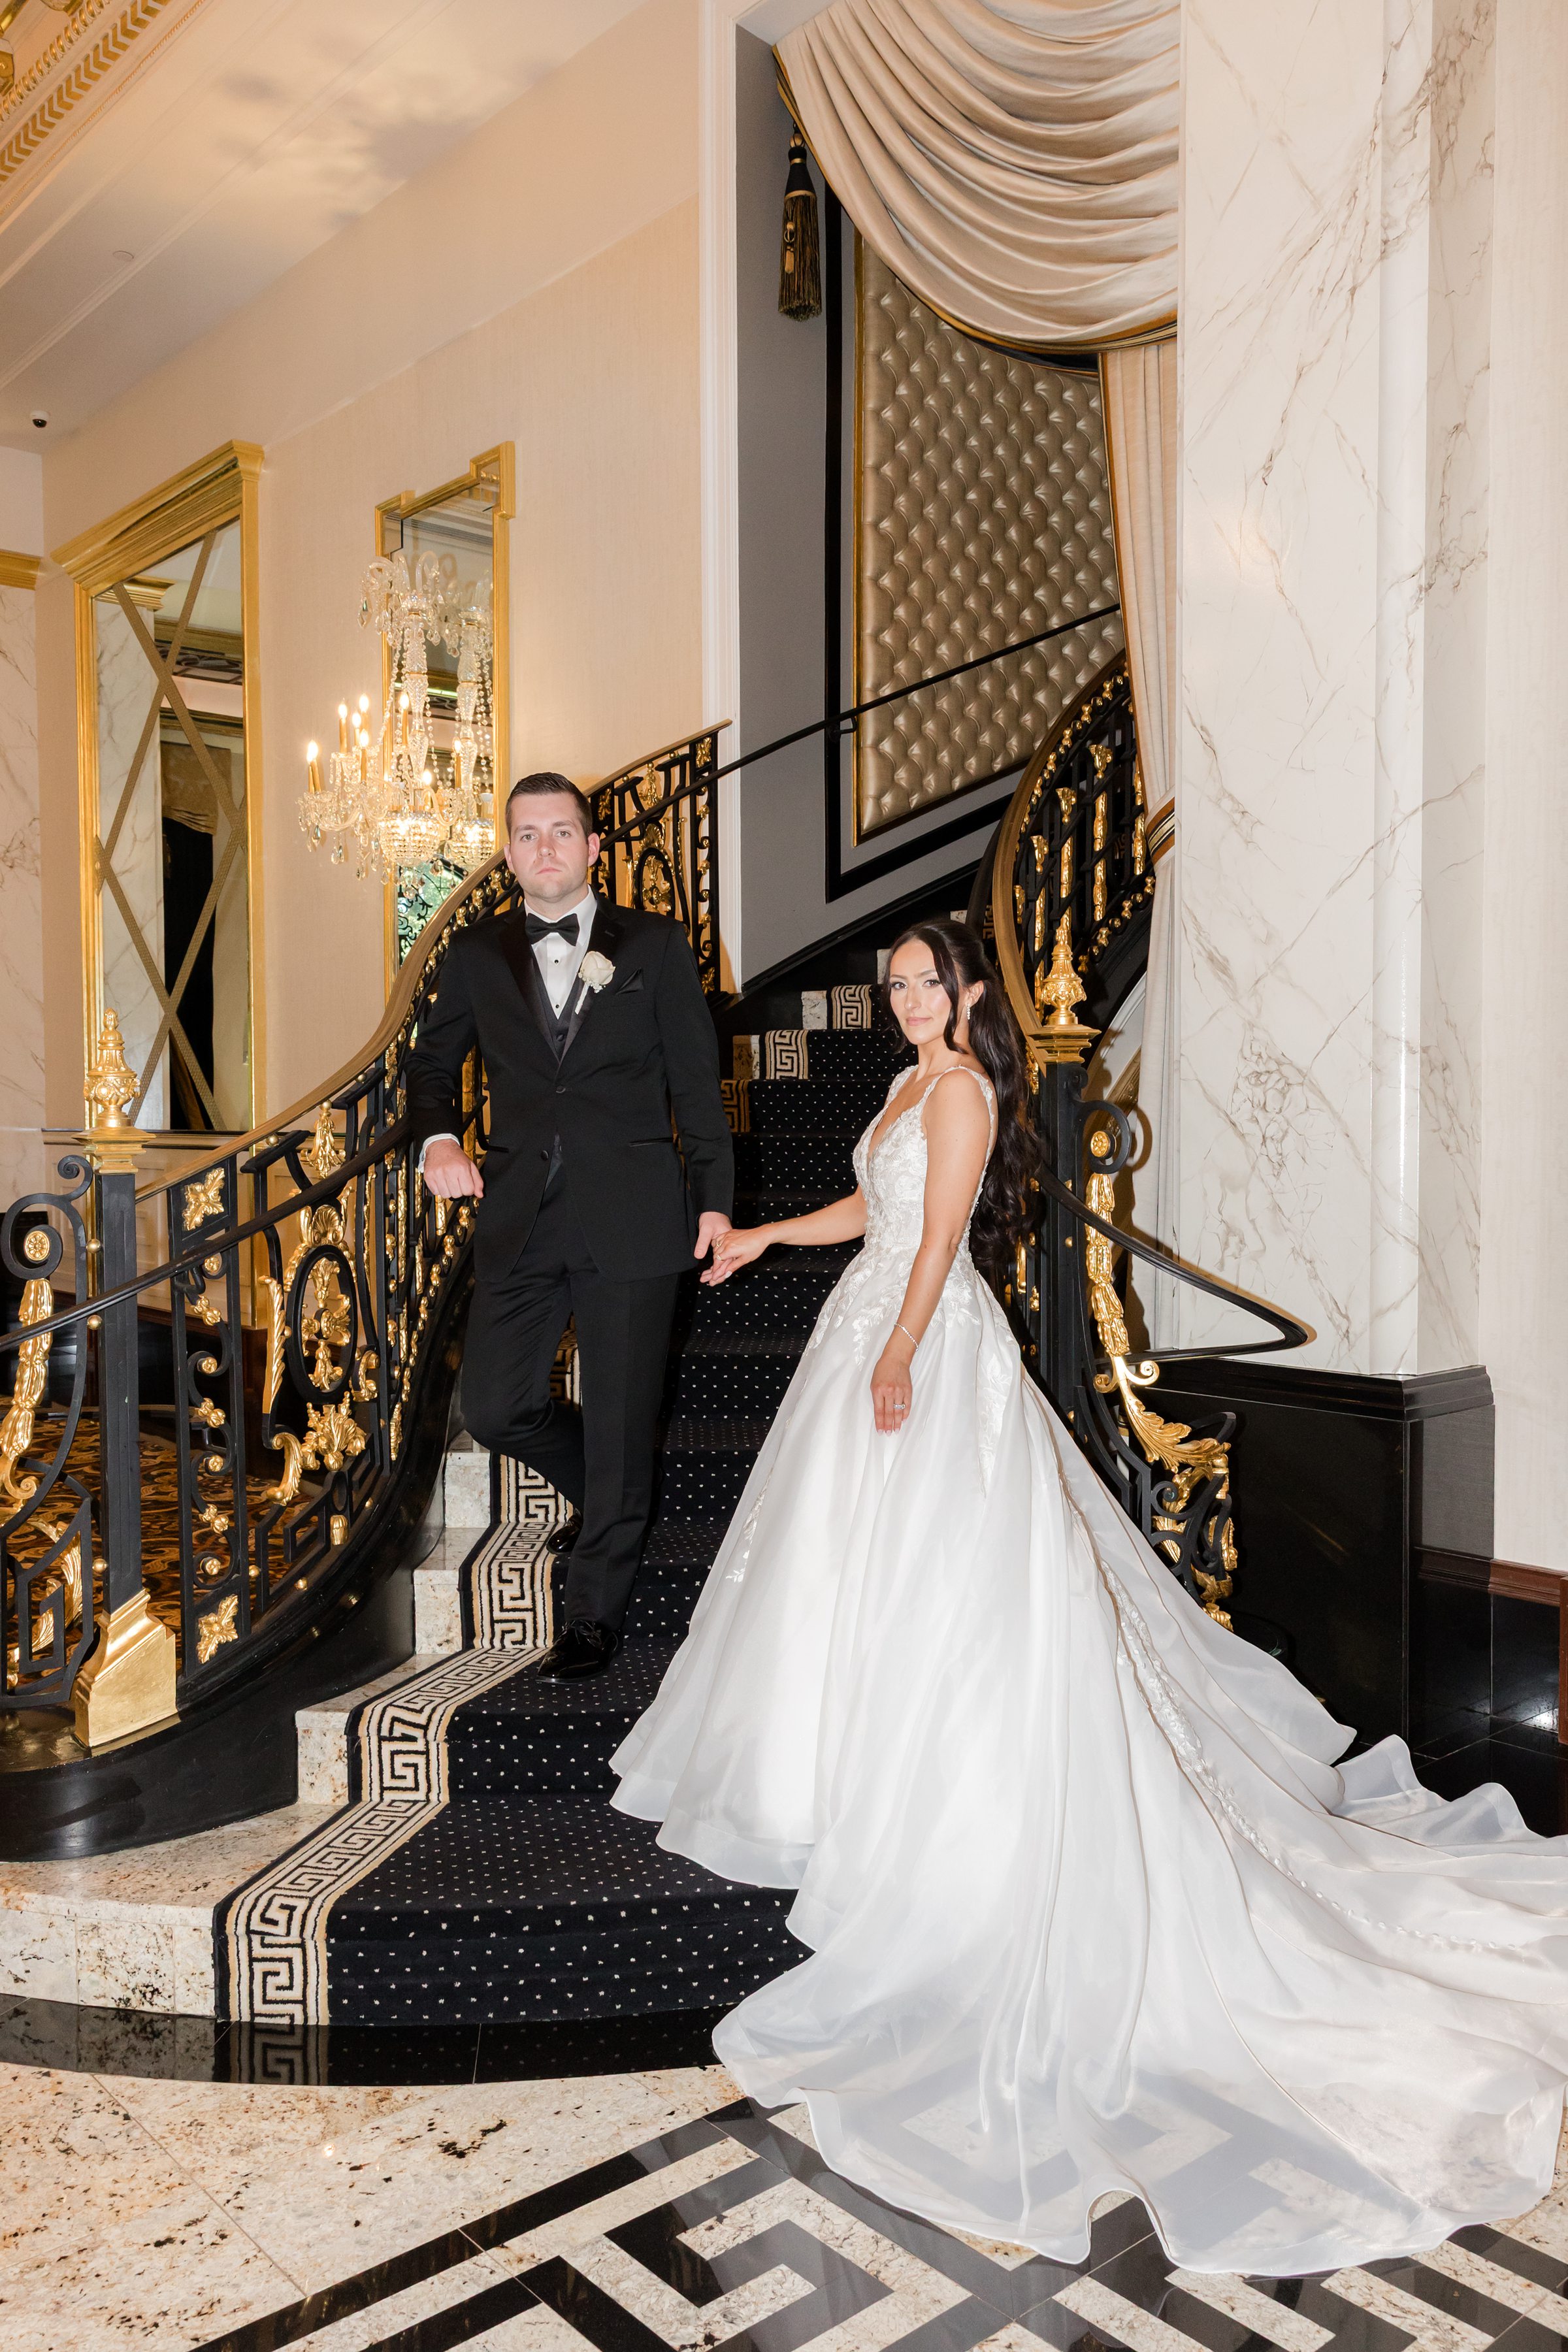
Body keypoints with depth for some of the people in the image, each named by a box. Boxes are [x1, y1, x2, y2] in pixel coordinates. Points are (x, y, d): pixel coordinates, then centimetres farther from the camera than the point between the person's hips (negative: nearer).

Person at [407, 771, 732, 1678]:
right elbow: (436, 1058, 21)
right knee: (495, 1406, 1)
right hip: (522, 1219, 3)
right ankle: (612, 1499, 31)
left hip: (630, 1217, -3)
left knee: (620, 1421, 3)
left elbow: (697, 1079, 5)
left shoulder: (656, 944, 5)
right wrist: (438, 1138, 1)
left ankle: (596, 1615, 21)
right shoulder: (478, 955, 11)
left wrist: (715, 1196, -1)